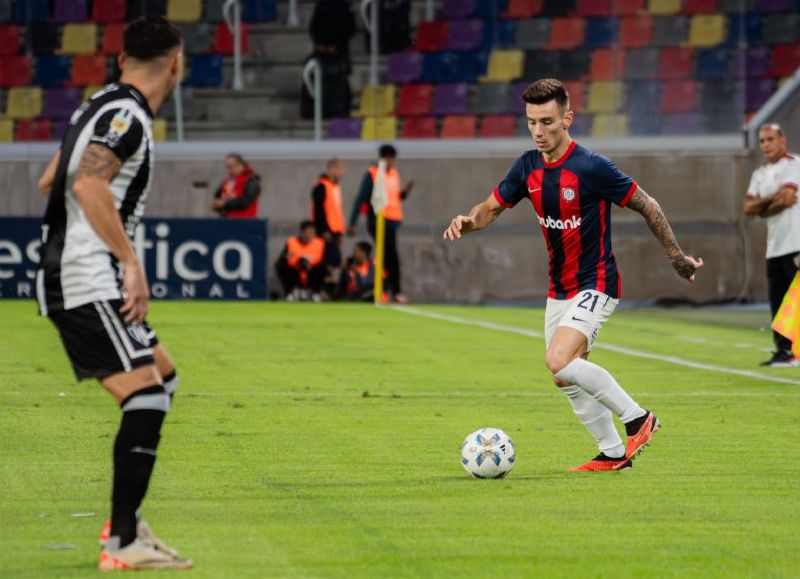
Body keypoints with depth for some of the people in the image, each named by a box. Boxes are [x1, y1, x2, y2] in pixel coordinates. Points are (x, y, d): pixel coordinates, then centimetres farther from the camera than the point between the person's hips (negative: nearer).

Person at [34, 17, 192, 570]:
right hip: (90, 282, -10)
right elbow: (88, 185, -26)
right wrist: (132, 261, -25)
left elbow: (50, 182, 26)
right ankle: (122, 544, -20)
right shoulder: (128, 116, -12)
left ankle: (126, 519, 18)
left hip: (64, 279, 10)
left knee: (163, 375, 19)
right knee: (145, 395, -16)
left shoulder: (101, 106, 17)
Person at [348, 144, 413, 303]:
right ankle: (396, 292, -13)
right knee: (391, 257, -13)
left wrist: (405, 192, -2)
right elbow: (361, 199, -10)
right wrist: (352, 223, -14)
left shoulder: (394, 174, 13)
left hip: (392, 221, 7)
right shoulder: (372, 175, -8)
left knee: (387, 258, 9)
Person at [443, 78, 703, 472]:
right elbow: (492, 207, 11)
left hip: (595, 284, -8)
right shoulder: (528, 167, 1)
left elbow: (646, 205, -10)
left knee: (559, 362, -24)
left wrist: (675, 256, -3)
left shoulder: (591, 167, -19)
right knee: (566, 379, 9)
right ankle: (613, 453, 23)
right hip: (559, 288, 8)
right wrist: (468, 222, -12)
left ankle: (637, 418, -9)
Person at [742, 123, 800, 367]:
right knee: (777, 301, 7)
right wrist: (772, 199, -9)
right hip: (774, 247, 8)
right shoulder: (760, 174, 18)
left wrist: (762, 209, 0)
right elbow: (747, 208, 8)